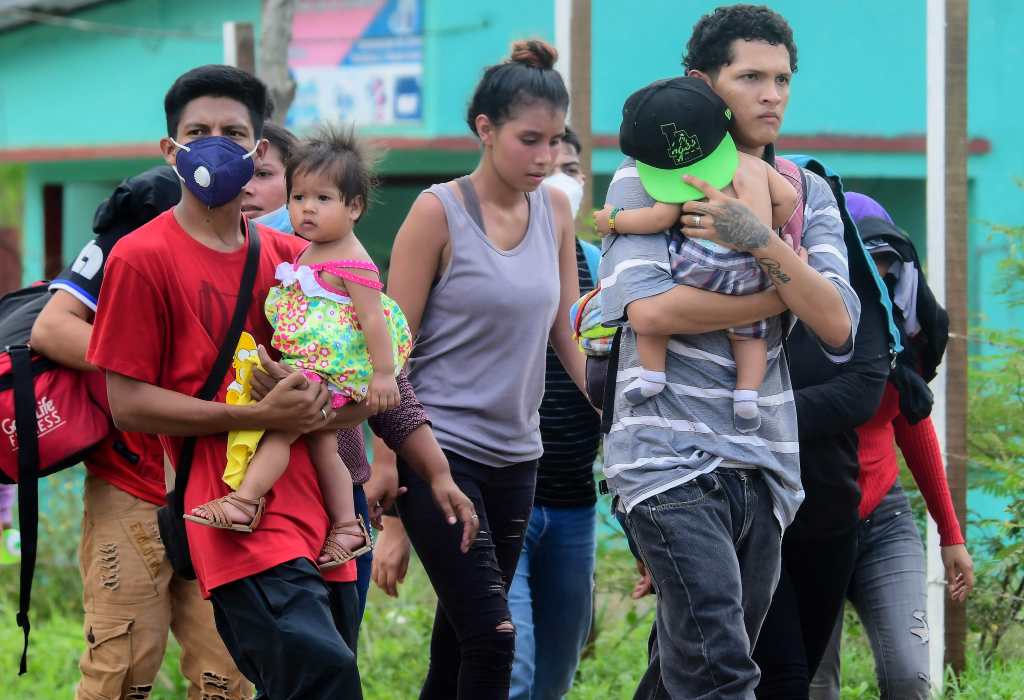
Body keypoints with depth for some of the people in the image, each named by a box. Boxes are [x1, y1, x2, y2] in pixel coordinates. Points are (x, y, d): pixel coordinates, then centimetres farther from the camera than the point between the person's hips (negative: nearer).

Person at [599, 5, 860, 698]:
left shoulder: (808, 193, 12)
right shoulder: (647, 178, 0)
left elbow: (838, 327, -2)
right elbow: (648, 308, -15)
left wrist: (762, 243, -16)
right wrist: (780, 293, -8)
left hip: (766, 467, 5)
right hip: (673, 458, -5)